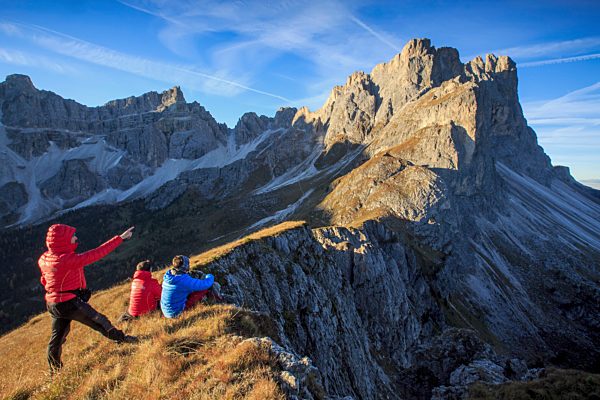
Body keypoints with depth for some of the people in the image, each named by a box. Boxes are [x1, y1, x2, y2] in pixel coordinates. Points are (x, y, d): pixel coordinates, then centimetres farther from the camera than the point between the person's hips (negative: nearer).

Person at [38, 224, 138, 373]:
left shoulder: (43, 259, -1)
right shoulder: (69, 260, -27)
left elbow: (44, 280, 14)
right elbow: (96, 254, -25)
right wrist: (120, 238, -21)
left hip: (53, 303, 8)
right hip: (71, 303, -8)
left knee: (57, 337, 20)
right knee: (99, 321, 8)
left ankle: (54, 371, 34)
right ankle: (121, 338, 21)